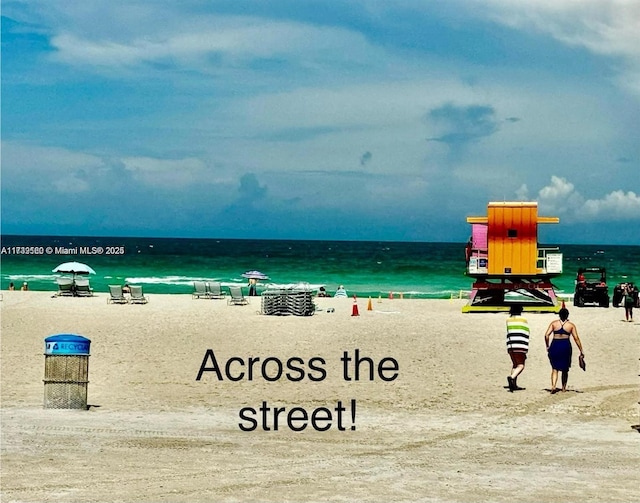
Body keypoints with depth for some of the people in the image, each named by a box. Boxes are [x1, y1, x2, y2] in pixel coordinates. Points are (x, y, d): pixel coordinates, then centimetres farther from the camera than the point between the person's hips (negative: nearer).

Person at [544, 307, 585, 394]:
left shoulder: (554, 323, 4)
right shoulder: (571, 325, 3)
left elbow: (546, 335, -5)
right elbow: (576, 338, -1)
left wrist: (547, 346, 6)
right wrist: (581, 351, 2)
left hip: (555, 345, 0)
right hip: (566, 346, 0)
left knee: (554, 368, 5)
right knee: (565, 369, 15)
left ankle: (553, 386, -15)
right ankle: (564, 388, 20)